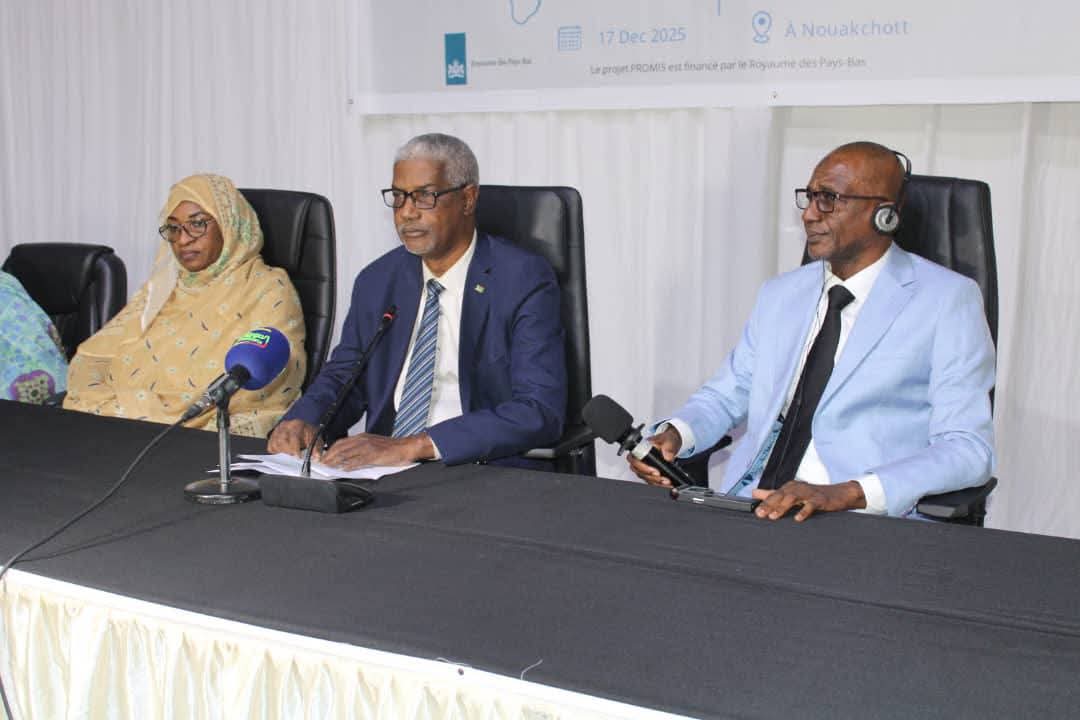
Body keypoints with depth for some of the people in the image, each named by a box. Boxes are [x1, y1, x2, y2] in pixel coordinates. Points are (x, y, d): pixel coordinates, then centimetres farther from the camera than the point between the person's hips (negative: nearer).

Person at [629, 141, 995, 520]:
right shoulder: (780, 294, 16)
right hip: (753, 508, 5)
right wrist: (674, 434, -3)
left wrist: (847, 493, -24)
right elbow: (725, 396, 21)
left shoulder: (947, 300, -2)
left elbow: (968, 449, -10)